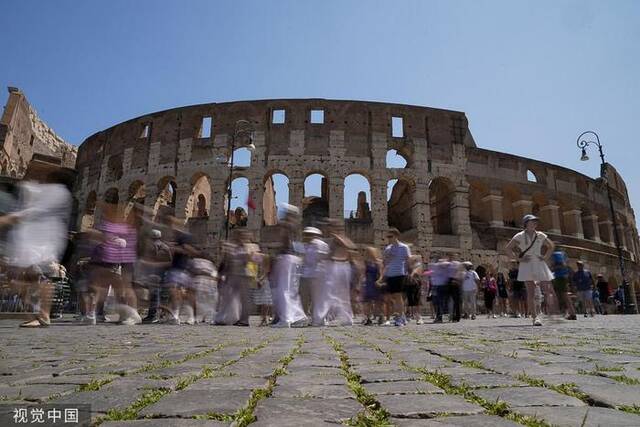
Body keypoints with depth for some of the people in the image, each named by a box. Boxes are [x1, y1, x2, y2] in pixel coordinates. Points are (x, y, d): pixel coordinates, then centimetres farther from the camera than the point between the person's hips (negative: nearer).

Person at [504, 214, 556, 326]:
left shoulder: (540, 235, 8)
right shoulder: (520, 236, -2)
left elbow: (551, 246, 22)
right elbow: (507, 248, -1)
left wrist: (545, 257, 9)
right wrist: (519, 258, -7)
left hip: (540, 264, 3)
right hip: (527, 266, -3)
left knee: (547, 290, -1)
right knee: (530, 292, -6)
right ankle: (535, 317, -6)